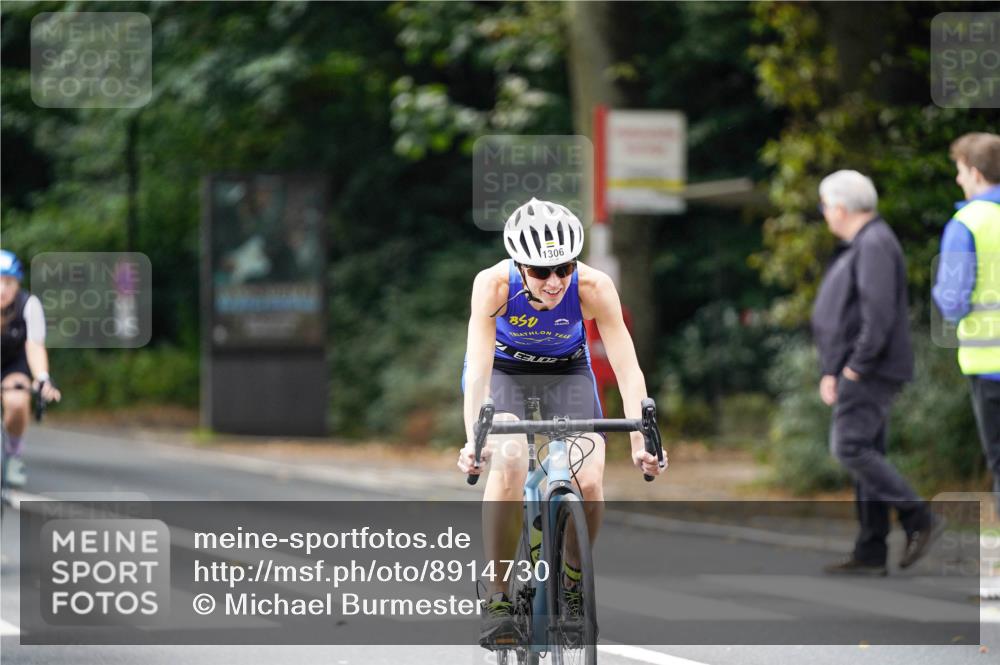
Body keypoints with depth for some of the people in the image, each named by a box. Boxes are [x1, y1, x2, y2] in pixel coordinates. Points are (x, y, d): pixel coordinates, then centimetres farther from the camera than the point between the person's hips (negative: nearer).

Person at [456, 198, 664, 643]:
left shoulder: (594, 287, -30)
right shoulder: (494, 284, -33)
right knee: (509, 460, -30)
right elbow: (478, 367, -38)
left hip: (566, 371, 1)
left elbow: (627, 368, -31)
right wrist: (474, 438, -53)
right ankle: (497, 598, -18)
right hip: (502, 369, -1)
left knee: (589, 483, -19)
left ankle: (573, 582, 10)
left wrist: (640, 441, -44)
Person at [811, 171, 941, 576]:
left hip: (871, 371, -10)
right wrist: (831, 371, 17)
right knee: (865, 454, 6)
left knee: (849, 448, -15)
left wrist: (856, 366, -21)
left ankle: (919, 519, -12)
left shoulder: (875, 245, -14)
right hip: (856, 372, 10)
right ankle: (870, 554, 5)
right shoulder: (861, 246, 19)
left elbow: (880, 311, -24)